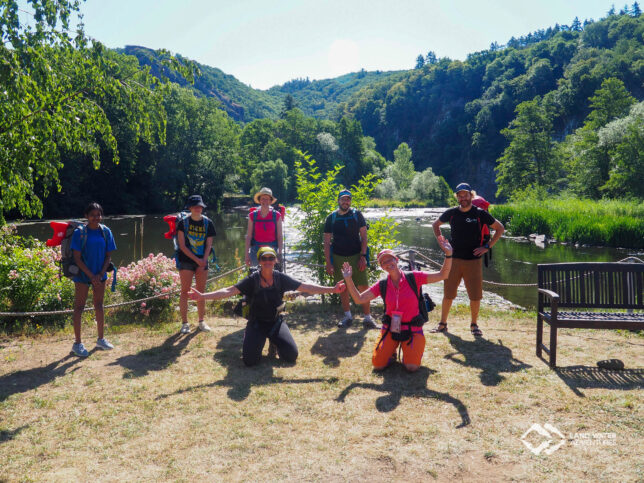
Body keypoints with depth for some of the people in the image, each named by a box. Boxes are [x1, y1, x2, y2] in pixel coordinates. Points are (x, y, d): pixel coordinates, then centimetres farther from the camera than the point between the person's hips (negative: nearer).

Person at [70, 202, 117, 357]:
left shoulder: (106, 232, 1)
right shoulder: (79, 232, -10)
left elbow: (108, 256, 3)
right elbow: (77, 258, -11)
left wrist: (100, 274, -9)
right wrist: (91, 275, -15)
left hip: (100, 275, 4)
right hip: (83, 275, -4)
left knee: (99, 305, 13)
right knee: (79, 307, 1)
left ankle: (101, 339, 25)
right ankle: (77, 343, 9)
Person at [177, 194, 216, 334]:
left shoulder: (208, 223, 5)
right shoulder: (183, 222, -3)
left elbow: (209, 245, 5)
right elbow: (182, 246, -6)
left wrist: (204, 260, -8)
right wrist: (196, 259, -12)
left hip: (202, 261, 3)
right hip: (186, 260, -2)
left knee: (201, 292, 6)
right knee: (185, 292, -3)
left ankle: (201, 321, 17)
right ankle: (184, 323, 4)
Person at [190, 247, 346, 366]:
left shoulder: (281, 278, -7)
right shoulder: (252, 280, -12)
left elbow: (305, 287, -6)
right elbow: (229, 291, -19)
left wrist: (332, 289, -10)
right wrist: (204, 296, -31)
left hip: (275, 322, 2)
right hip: (257, 323, -2)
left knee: (291, 356, -12)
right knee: (250, 360, -17)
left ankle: (275, 342, 23)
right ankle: (258, 342, 19)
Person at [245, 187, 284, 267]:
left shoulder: (277, 215, 0)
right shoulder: (252, 215, 2)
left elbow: (280, 236, 1)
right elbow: (248, 236, 4)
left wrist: (280, 254, -5)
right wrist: (247, 254, 1)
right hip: (256, 250, 1)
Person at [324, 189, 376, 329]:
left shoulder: (357, 215, 2)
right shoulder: (331, 218, 3)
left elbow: (364, 236, 1)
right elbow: (327, 242, 4)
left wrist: (363, 256, -9)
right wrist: (328, 263, -3)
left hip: (356, 256, -1)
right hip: (338, 257, 1)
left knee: (363, 287, -5)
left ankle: (367, 318, 4)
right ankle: (348, 316, 22)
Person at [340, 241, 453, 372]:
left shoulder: (413, 278, -6)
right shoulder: (382, 285, -1)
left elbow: (442, 275, -11)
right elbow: (359, 299, -4)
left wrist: (448, 254, -25)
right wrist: (348, 280, -15)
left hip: (412, 330, -2)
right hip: (390, 329, 2)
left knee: (412, 367, -21)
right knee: (378, 365, -12)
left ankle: (410, 351, 14)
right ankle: (391, 351, 22)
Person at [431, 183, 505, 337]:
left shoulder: (480, 213, -2)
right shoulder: (451, 213, 3)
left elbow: (500, 228, 6)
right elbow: (435, 225, 21)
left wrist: (487, 246, -2)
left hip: (474, 260, -1)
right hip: (454, 259, 1)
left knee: (475, 296, 2)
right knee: (448, 294, 6)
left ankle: (474, 325, 21)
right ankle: (442, 324, 20)